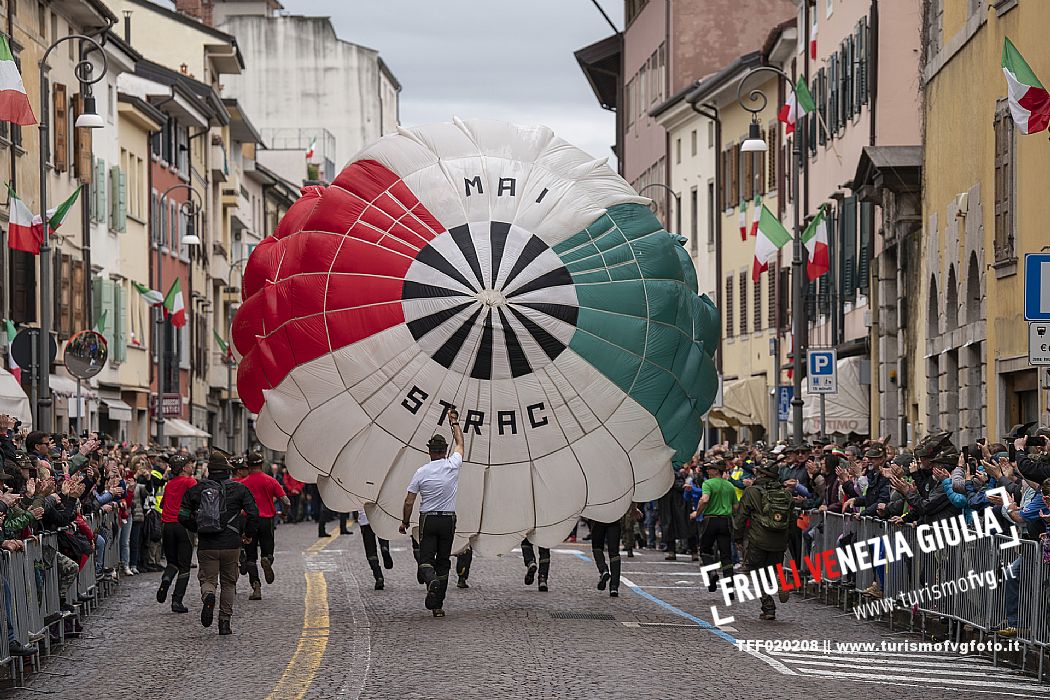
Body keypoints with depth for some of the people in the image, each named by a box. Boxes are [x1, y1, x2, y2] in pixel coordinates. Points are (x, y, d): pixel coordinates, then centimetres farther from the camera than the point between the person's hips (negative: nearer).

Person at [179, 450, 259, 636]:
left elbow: (183, 516, 3)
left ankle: (208, 597, -27)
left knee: (207, 579, 8)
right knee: (229, 582, 13)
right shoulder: (239, 489, -1)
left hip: (206, 545, 0)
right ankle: (225, 622, 11)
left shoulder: (197, 489, 3)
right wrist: (248, 534, 10)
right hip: (231, 544, 0)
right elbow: (253, 514, -6)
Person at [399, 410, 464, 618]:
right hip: (448, 520, 1)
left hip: (428, 520, -1)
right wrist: (454, 422, 29)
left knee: (426, 559, 1)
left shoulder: (421, 472, -5)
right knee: (443, 562, 8)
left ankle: (431, 580, -34)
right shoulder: (453, 466, -4)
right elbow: (459, 443, 15)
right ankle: (437, 605, 6)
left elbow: (409, 502, -3)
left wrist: (405, 522, 10)